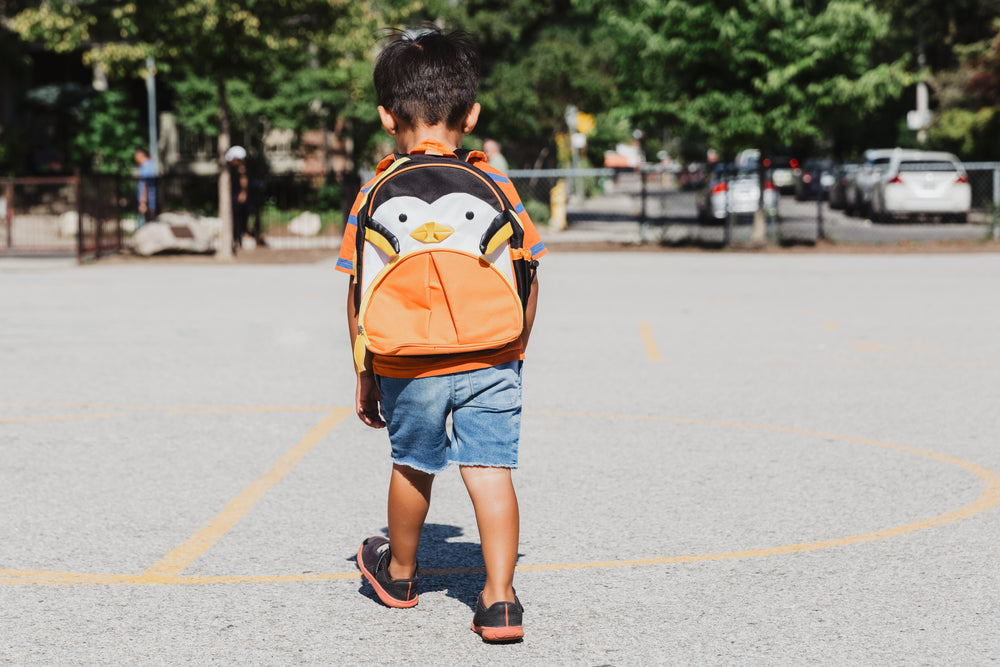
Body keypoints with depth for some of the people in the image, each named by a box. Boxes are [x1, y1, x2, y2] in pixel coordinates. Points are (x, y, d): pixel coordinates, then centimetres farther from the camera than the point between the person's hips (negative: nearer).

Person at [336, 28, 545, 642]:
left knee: (414, 467, 18)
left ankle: (399, 573, 39)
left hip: (410, 368, 0)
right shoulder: (495, 187, 1)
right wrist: (515, 350, 17)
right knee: (491, 470, 1)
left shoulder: (376, 194, -2)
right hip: (492, 362, 0)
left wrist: (365, 373, 9)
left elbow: (361, 293, 0)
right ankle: (500, 598, -4)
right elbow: (527, 280, 3)